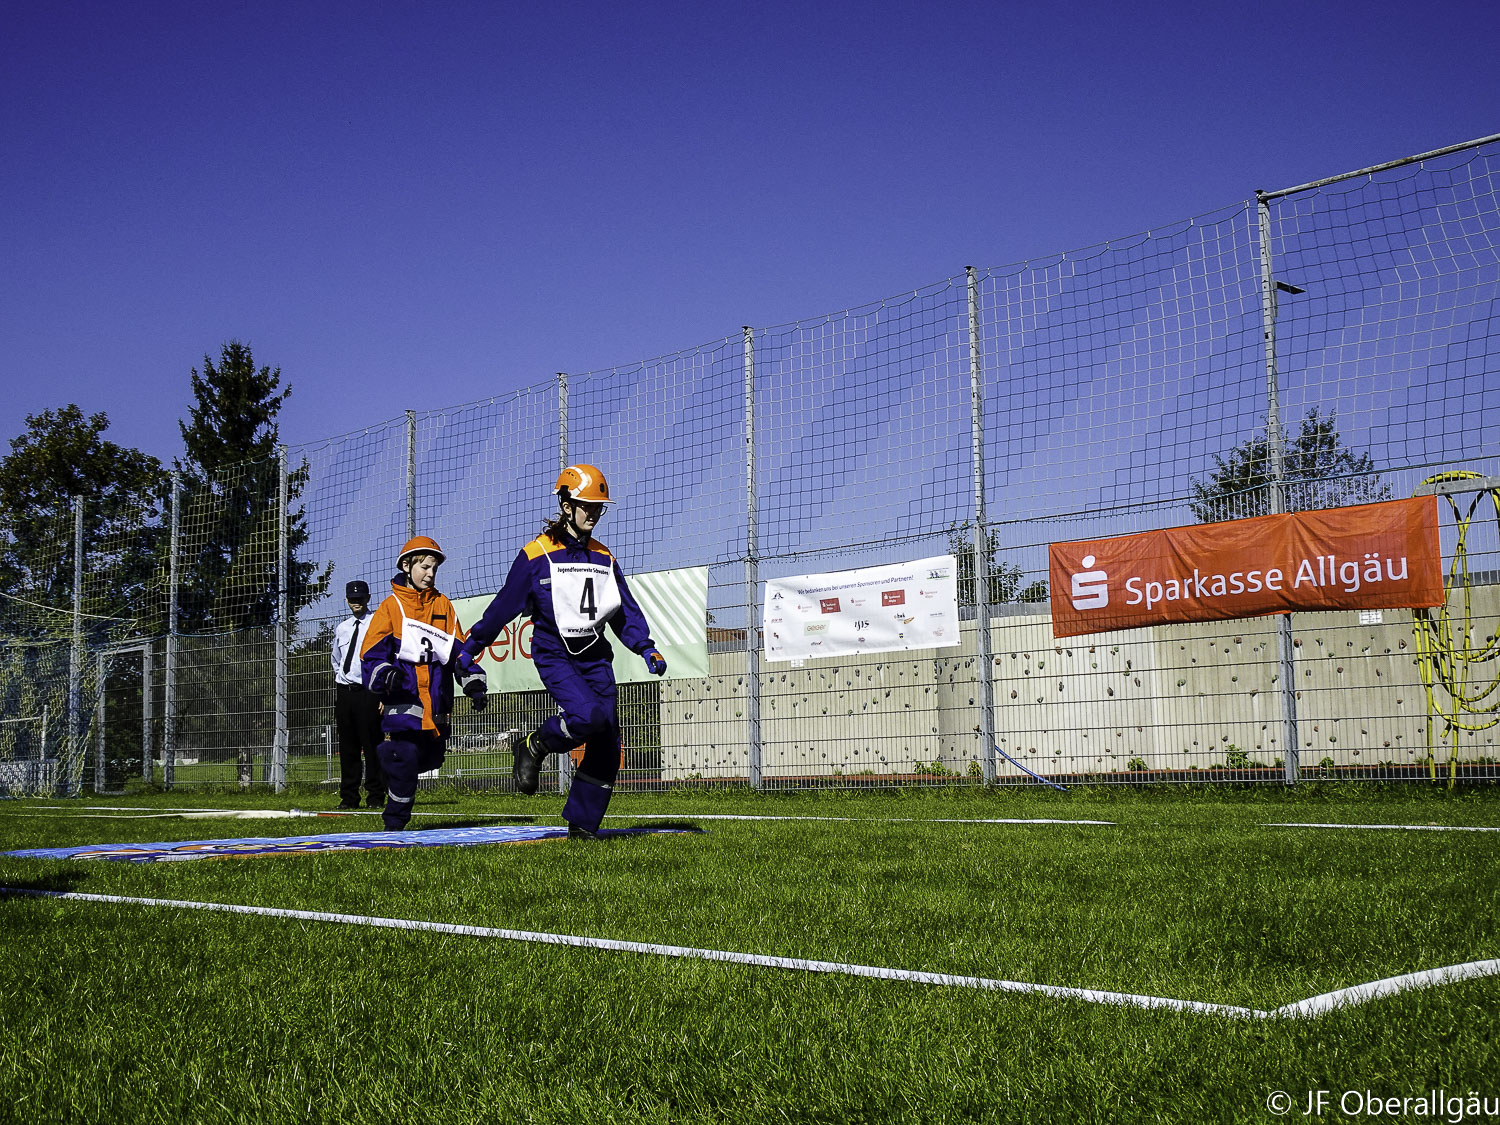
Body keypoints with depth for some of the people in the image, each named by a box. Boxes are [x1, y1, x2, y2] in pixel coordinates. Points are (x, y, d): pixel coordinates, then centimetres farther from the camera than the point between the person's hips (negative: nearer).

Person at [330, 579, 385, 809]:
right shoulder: (341, 628, 17)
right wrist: (340, 687, 18)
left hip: (368, 692, -5)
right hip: (344, 693, 5)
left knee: (372, 745, -6)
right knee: (347, 747, 7)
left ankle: (376, 796, -1)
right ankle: (348, 797, 12)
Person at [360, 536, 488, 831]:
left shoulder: (443, 606, 17)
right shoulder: (391, 606, 5)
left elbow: (459, 650, 17)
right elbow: (371, 652, -2)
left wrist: (474, 683, 5)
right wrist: (384, 675, -22)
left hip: (436, 704, 5)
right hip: (403, 701, -5)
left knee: (430, 759, 5)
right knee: (405, 759, -14)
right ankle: (395, 823, 0)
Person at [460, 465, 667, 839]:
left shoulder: (604, 558, 11)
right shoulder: (536, 555, -5)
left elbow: (625, 611, 14)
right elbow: (504, 606, 2)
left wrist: (646, 648, 0)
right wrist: (470, 647, 8)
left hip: (595, 657, 5)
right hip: (554, 656, -5)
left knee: (607, 746, -1)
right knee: (588, 714, -29)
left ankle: (582, 824, 12)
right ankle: (533, 746, 1)